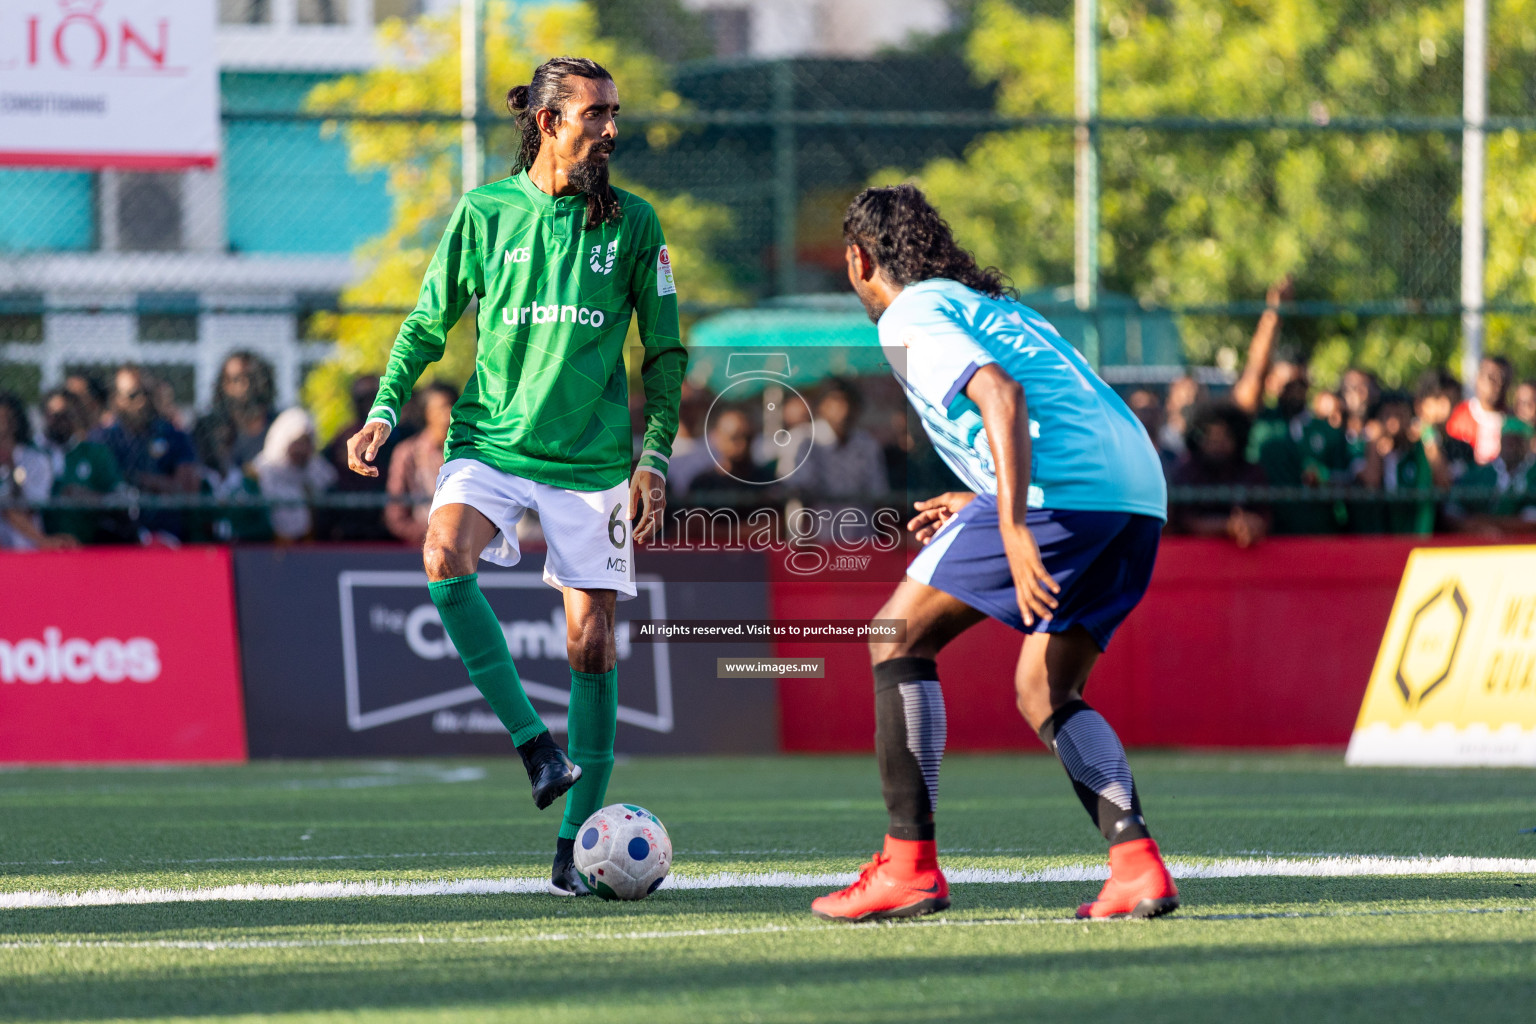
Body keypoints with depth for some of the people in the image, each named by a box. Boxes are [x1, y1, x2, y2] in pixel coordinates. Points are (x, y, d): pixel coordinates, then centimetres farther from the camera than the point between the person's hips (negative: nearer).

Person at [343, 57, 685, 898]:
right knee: (445, 557, -31)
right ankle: (534, 743, -24)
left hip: (591, 459, 1)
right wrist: (385, 411, -2)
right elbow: (428, 324, 11)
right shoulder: (484, 213, 2)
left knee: (590, 642, -1)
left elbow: (664, 352, 10)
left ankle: (575, 842, 9)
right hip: (491, 441, -1)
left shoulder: (632, 223, 3)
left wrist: (654, 458, 3)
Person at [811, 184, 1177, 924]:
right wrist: (981, 506, 38)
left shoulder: (910, 317, 4)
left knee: (899, 639, 3)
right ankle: (1137, 863, -3)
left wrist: (1013, 526, -22)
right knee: (1045, 694, 16)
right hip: (1140, 491, 8)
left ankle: (909, 863, -2)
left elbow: (1002, 396, -14)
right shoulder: (995, 307, 31)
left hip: (1064, 490, -8)